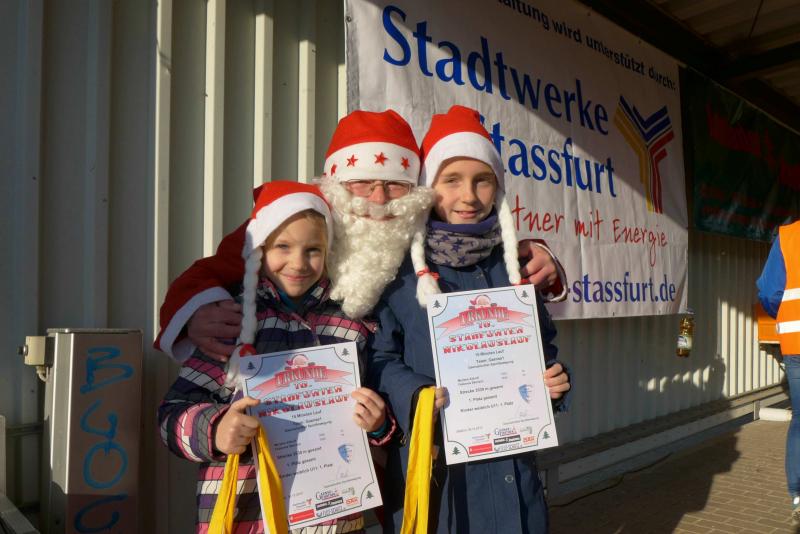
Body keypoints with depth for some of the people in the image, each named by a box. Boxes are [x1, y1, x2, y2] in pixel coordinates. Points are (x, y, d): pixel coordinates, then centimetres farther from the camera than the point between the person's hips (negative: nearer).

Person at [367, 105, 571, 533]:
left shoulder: (512, 266, 7)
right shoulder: (397, 267, -10)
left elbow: (542, 342, 16)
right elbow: (378, 357, -12)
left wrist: (553, 377, -3)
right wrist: (418, 394, -27)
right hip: (430, 463, -4)